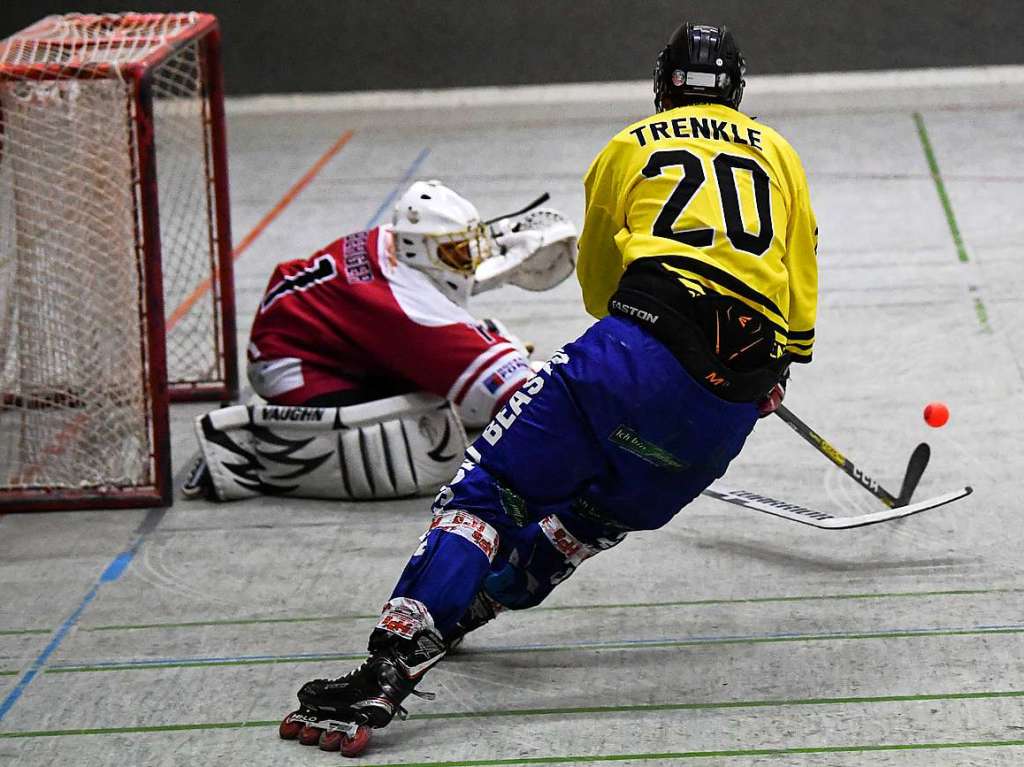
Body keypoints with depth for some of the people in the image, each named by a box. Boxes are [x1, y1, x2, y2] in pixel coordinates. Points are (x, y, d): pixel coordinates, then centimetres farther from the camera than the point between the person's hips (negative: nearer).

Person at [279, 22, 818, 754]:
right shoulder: (778, 153, 26)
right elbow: (801, 286, 27)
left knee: (492, 488, -3)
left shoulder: (629, 149, 20)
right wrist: (778, 370, 43)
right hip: (731, 411, 3)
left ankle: (391, 662, -19)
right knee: (595, 515, 25)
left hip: (643, 353, -3)